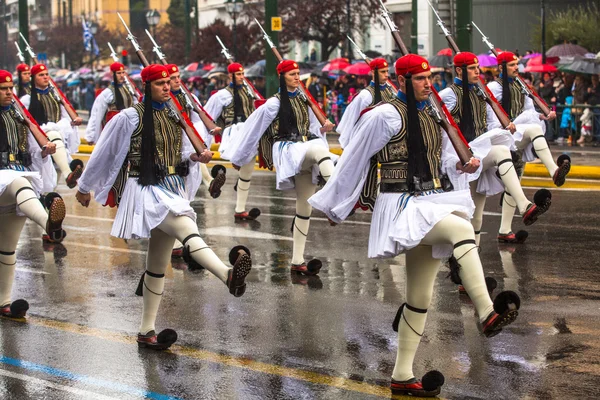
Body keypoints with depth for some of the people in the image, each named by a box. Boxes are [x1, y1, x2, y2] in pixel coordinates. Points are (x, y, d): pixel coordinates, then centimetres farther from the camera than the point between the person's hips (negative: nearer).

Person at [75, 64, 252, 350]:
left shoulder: (173, 117, 12)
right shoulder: (130, 118, -7)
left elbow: (181, 152, 17)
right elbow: (104, 153, 0)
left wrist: (195, 155, -6)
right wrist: (85, 187, 7)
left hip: (172, 192, 8)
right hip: (147, 192, -7)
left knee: (158, 263, 11)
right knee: (187, 229, -33)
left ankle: (146, 332, 19)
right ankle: (229, 276, -57)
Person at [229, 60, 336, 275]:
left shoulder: (303, 100, 14)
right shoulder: (275, 103, -4)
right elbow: (253, 128, 1)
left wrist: (323, 129, 1)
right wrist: (238, 158, 5)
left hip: (305, 155, 6)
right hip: (286, 151, -6)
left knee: (305, 207, 3)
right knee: (318, 148, -37)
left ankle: (297, 261, 9)